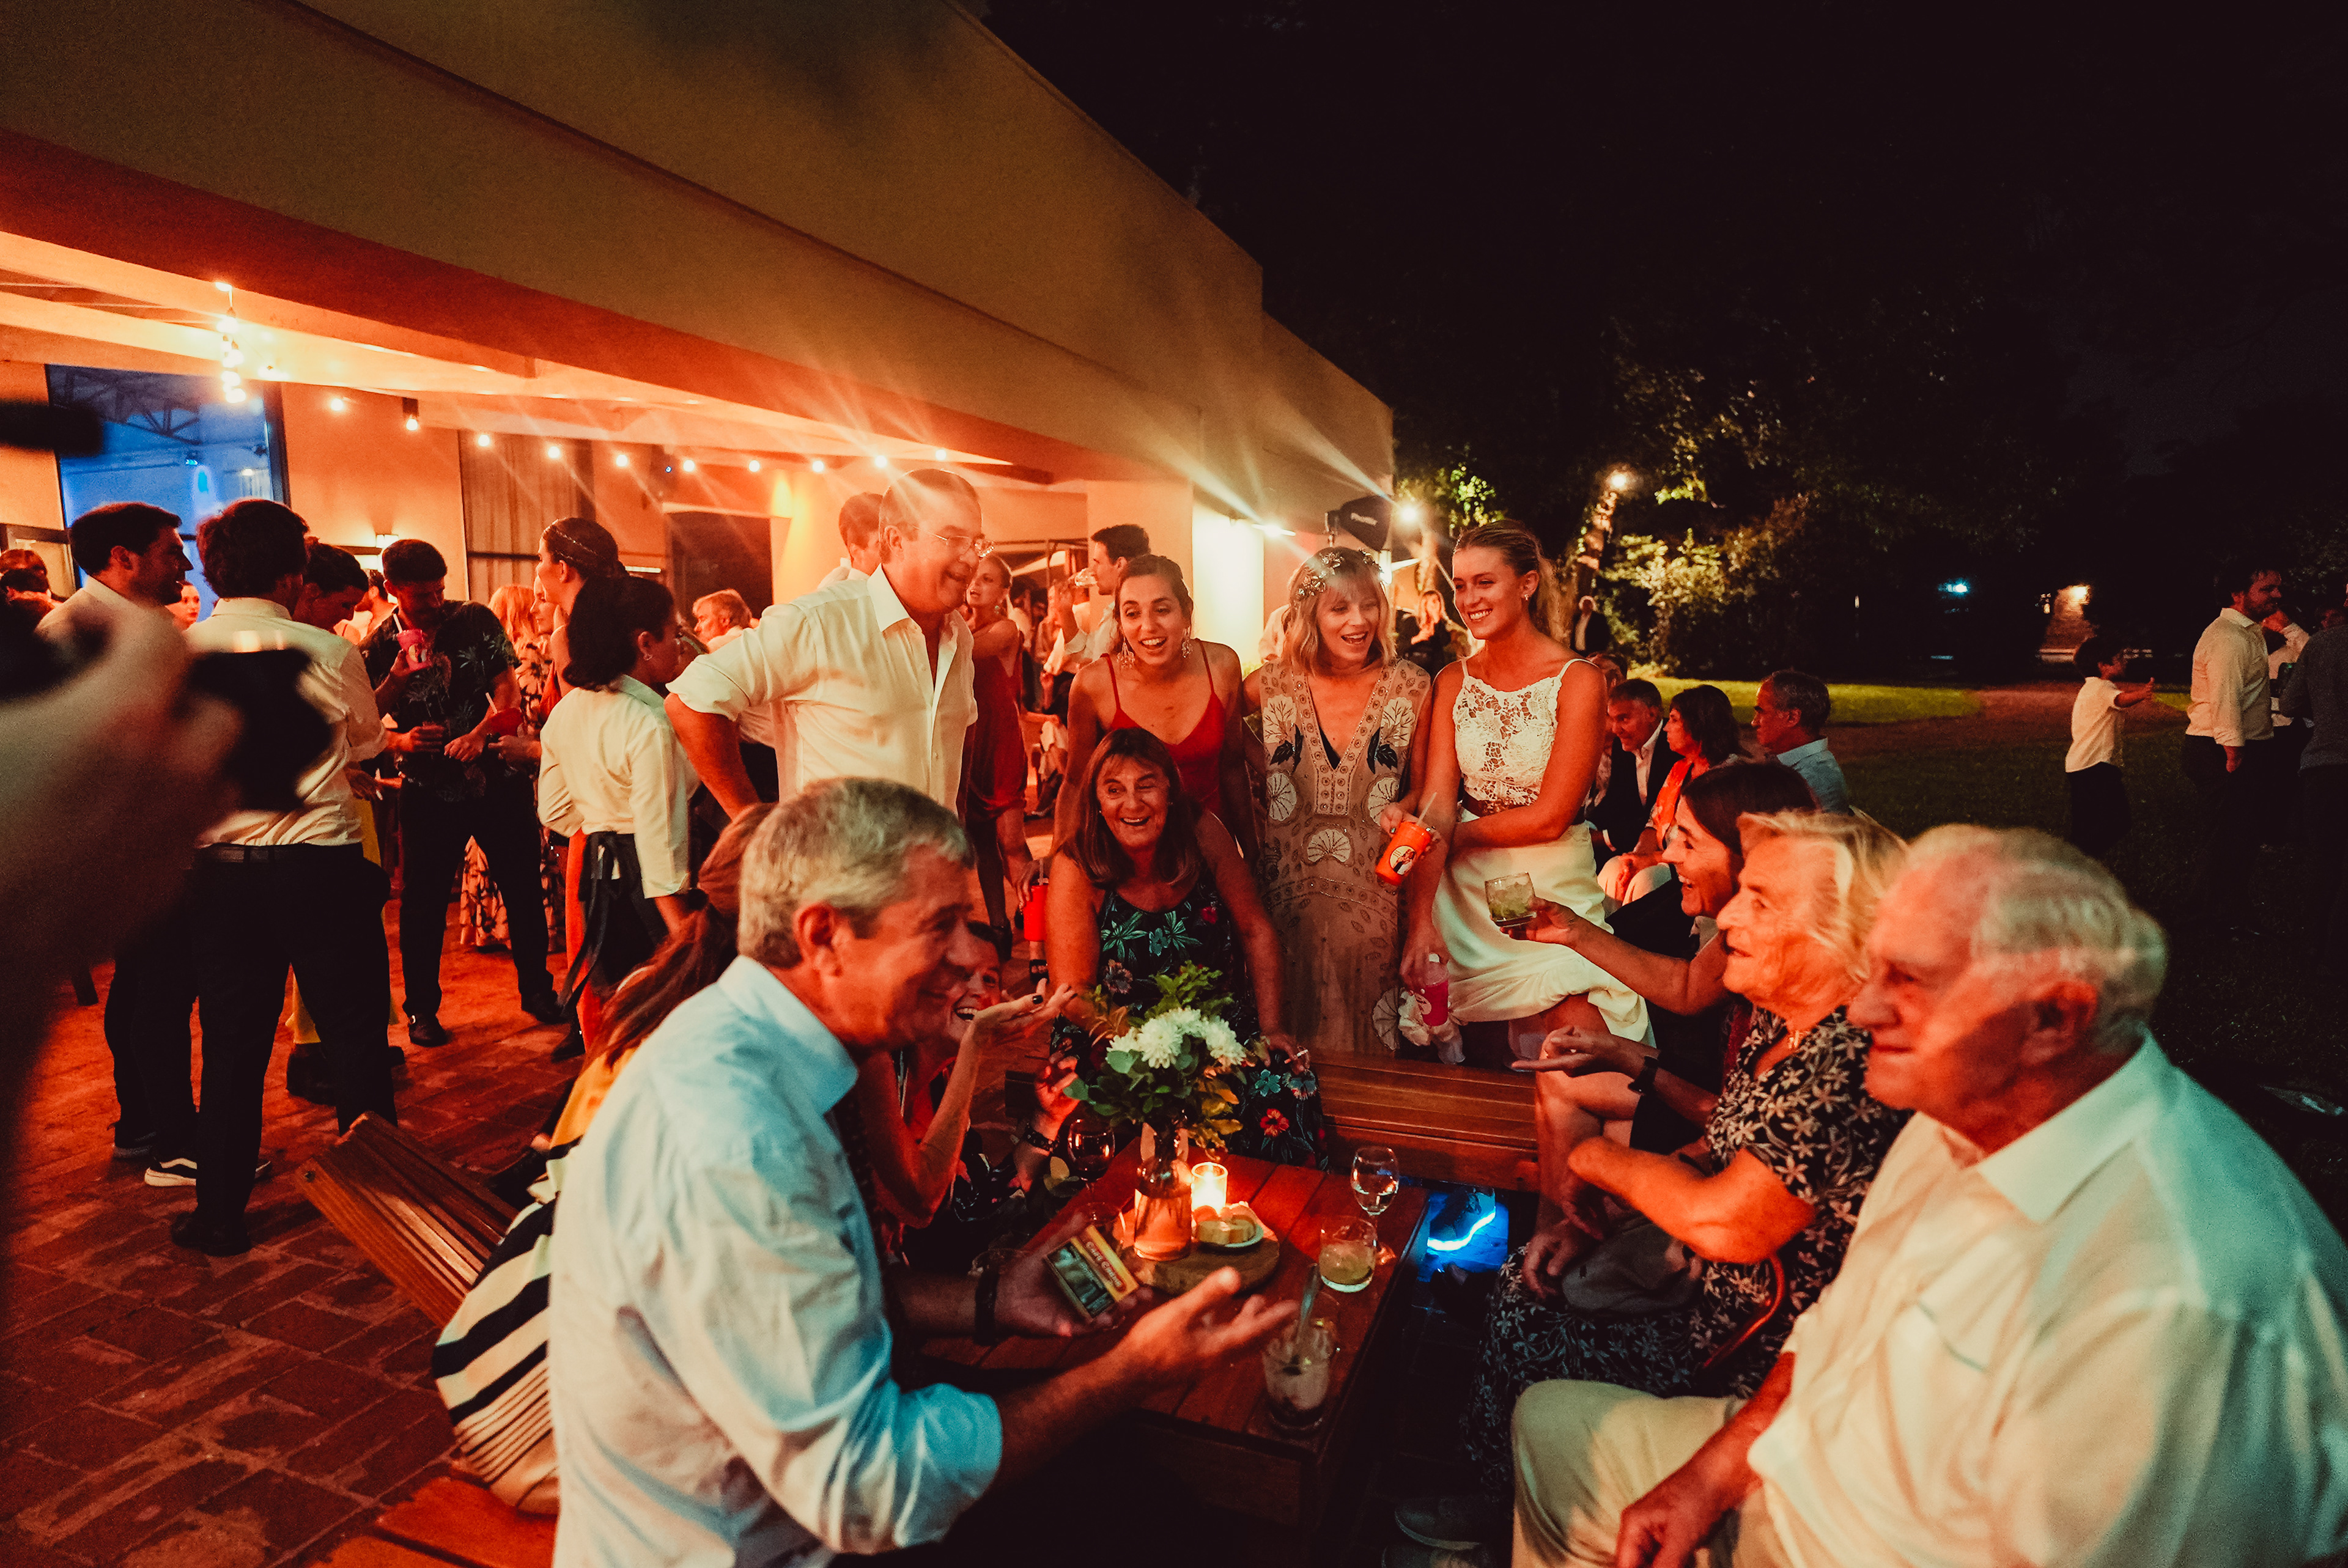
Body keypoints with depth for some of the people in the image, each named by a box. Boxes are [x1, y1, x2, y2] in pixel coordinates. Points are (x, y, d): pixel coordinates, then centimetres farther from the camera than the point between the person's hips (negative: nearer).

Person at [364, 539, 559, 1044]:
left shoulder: (477, 621, 0)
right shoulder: (377, 649, -1)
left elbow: (508, 686, -4)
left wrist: (480, 734, -20)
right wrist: (399, 742, -19)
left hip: (497, 778, 1)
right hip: (429, 789, -1)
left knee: (524, 888, 8)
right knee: (423, 902, 5)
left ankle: (536, 989, 23)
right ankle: (421, 1009, 21)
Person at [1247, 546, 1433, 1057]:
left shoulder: (1411, 687, -1)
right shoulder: (1273, 685, -1)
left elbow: (1425, 783, 7)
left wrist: (1405, 808, -13)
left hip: (1375, 891, 0)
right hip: (1288, 888, 1)